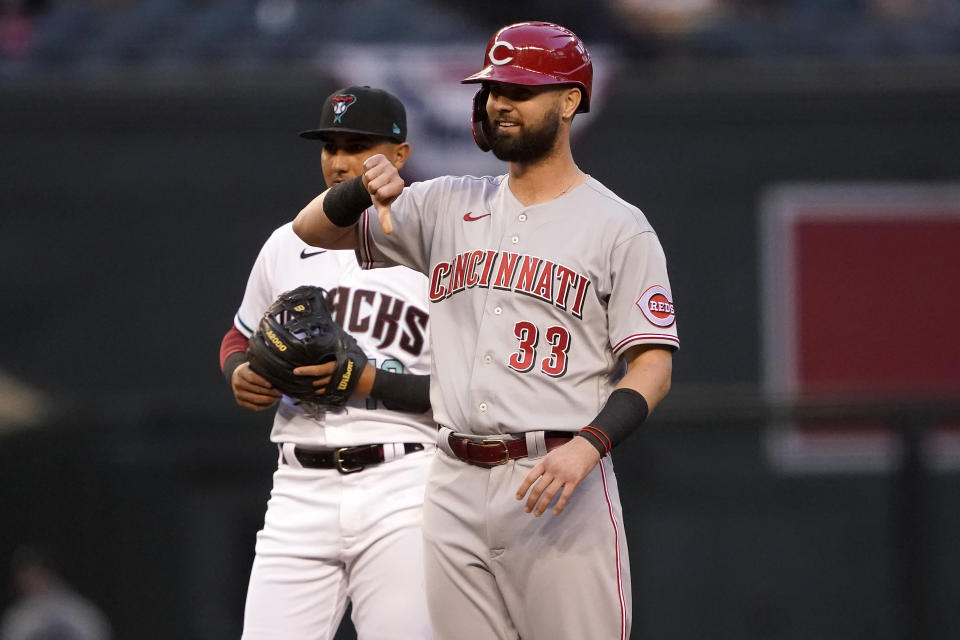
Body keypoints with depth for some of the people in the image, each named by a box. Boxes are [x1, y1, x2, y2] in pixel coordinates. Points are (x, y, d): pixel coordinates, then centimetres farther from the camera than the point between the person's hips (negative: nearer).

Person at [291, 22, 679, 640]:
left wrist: (587, 446, -22)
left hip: (560, 481, -5)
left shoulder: (619, 227, 0)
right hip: (455, 486, 5)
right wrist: (364, 188, -5)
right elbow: (314, 228, 18)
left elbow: (652, 364, -5)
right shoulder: (450, 206, 15)